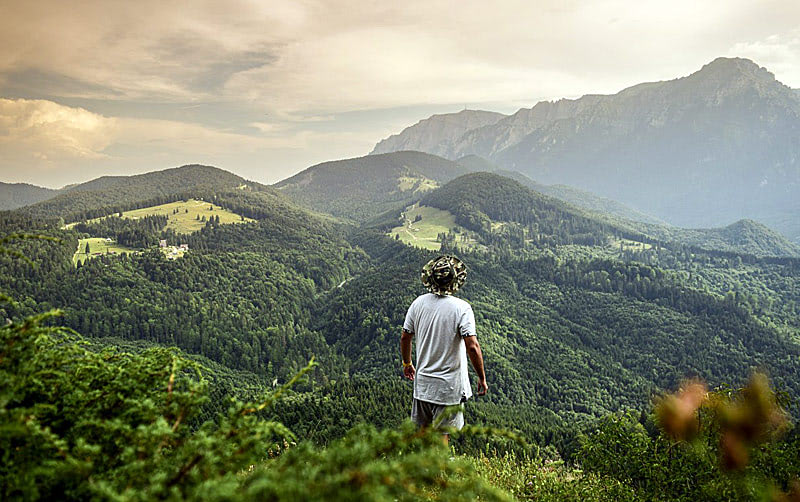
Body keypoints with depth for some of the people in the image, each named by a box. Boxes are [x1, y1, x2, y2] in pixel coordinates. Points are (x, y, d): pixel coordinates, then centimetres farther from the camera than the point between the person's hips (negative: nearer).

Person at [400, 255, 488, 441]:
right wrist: (482, 378, -9)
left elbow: (405, 337, 5)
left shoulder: (419, 303, -3)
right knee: (441, 435, 9)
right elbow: (472, 347, -21)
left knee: (423, 430, 20)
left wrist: (407, 364, 21)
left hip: (422, 381, 4)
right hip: (450, 384, -4)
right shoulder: (462, 308, -17)